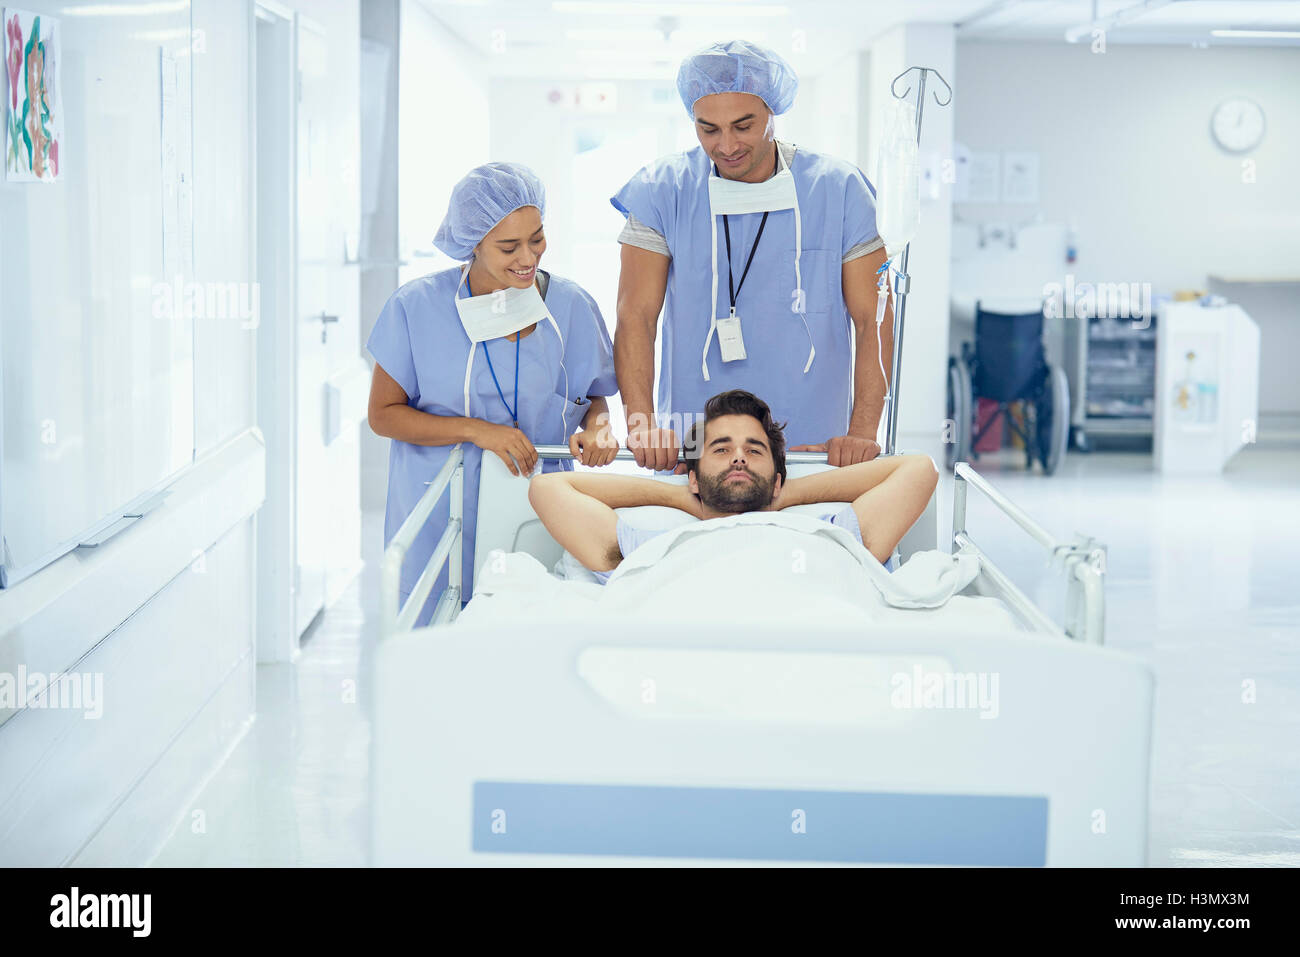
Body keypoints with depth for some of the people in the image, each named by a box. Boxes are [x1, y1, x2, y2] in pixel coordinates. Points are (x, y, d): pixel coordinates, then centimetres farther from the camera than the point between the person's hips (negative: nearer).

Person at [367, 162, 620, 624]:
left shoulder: (570, 307, 0)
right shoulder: (417, 307, -5)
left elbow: (594, 395, 13)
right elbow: (383, 414, -2)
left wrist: (595, 427, -11)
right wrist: (477, 430, -14)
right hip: (439, 516, -1)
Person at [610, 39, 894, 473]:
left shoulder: (838, 189, 1)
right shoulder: (663, 190, 1)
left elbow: (873, 320, 1)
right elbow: (636, 316, -2)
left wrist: (862, 432, -11)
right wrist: (641, 424, -17)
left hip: (813, 445, 0)